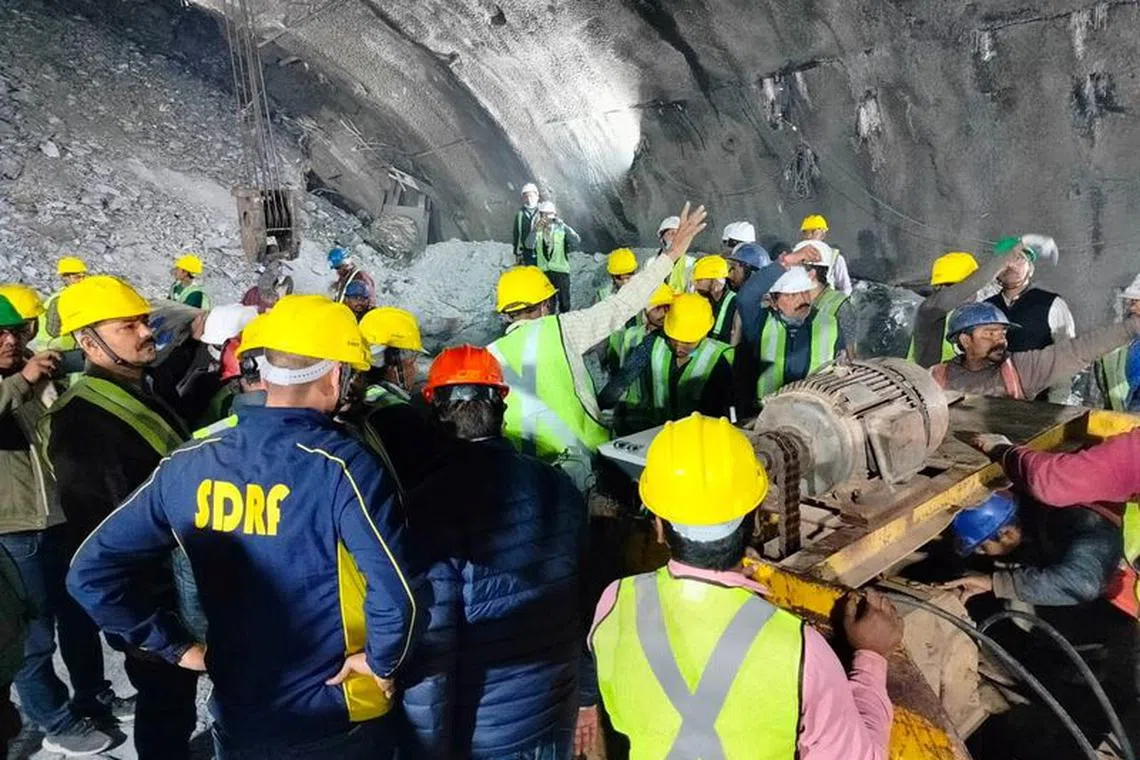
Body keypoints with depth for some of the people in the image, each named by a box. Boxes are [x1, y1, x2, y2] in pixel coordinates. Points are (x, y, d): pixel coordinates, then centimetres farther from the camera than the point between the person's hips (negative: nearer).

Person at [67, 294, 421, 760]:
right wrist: (383, 660, -14)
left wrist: (175, 646, 4)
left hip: (238, 721, 3)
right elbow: (397, 593, -32)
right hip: (341, 721, -3)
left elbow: (91, 571, -2)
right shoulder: (342, 466, -23)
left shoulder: (187, 465, -7)